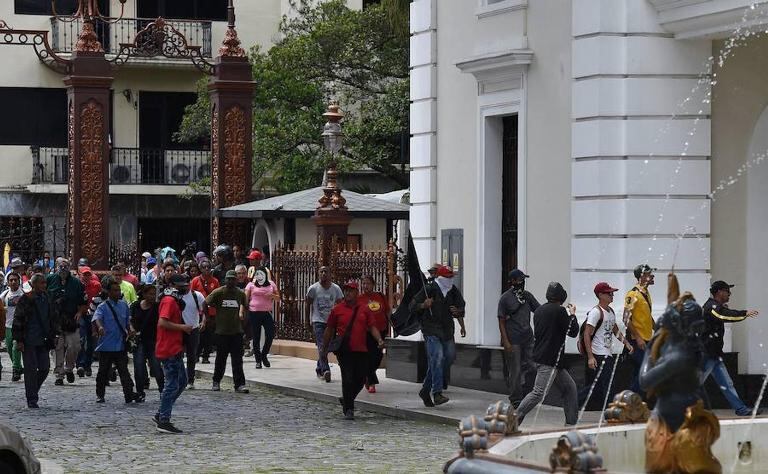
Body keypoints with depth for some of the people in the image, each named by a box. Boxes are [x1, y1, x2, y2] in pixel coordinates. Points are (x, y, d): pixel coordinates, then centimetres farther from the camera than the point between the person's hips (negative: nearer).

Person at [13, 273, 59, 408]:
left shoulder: (47, 299, 10)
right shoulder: (25, 300, -7)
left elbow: (53, 319, 19)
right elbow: (18, 321, -7)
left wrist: (53, 335, 13)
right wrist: (19, 340, -11)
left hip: (43, 341, 5)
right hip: (29, 341, -5)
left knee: (45, 368, 2)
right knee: (31, 370, -2)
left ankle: (32, 391, 23)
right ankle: (32, 399, 5)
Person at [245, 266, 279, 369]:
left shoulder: (271, 285, 11)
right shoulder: (251, 285, 5)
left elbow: (278, 298, 15)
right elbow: (245, 299, -1)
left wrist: (273, 296, -8)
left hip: (267, 313, 2)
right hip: (254, 313, -2)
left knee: (270, 335, -6)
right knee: (256, 337, 2)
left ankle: (264, 355, 17)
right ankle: (258, 360, 10)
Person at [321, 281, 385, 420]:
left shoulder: (364, 309, 7)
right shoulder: (337, 309, 4)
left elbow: (372, 327, 7)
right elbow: (329, 330, 10)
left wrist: (379, 340, -10)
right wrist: (324, 348, 12)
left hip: (361, 351, 2)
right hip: (344, 351, -2)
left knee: (360, 379, 5)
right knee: (348, 379, -7)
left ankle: (346, 400, 30)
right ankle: (348, 409, 0)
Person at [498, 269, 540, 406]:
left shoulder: (527, 295, 11)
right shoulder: (505, 298, -5)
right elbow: (501, 321, -6)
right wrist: (506, 342, -12)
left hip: (528, 338, 6)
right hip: (513, 341, -5)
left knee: (531, 366, 0)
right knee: (515, 371, -2)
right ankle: (515, 401, 7)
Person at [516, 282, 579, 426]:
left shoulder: (539, 310, 13)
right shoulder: (559, 311, -12)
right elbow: (573, 332, -7)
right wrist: (572, 315, 10)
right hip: (549, 361, -10)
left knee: (569, 387, 14)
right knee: (539, 393, -12)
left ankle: (571, 423, 14)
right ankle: (514, 418, -14)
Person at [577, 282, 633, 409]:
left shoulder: (611, 311, 14)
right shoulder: (596, 312, -15)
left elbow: (615, 330, 28)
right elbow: (587, 334, -19)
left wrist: (626, 343, 13)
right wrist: (590, 357, -24)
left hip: (609, 354, 9)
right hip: (598, 356, -9)